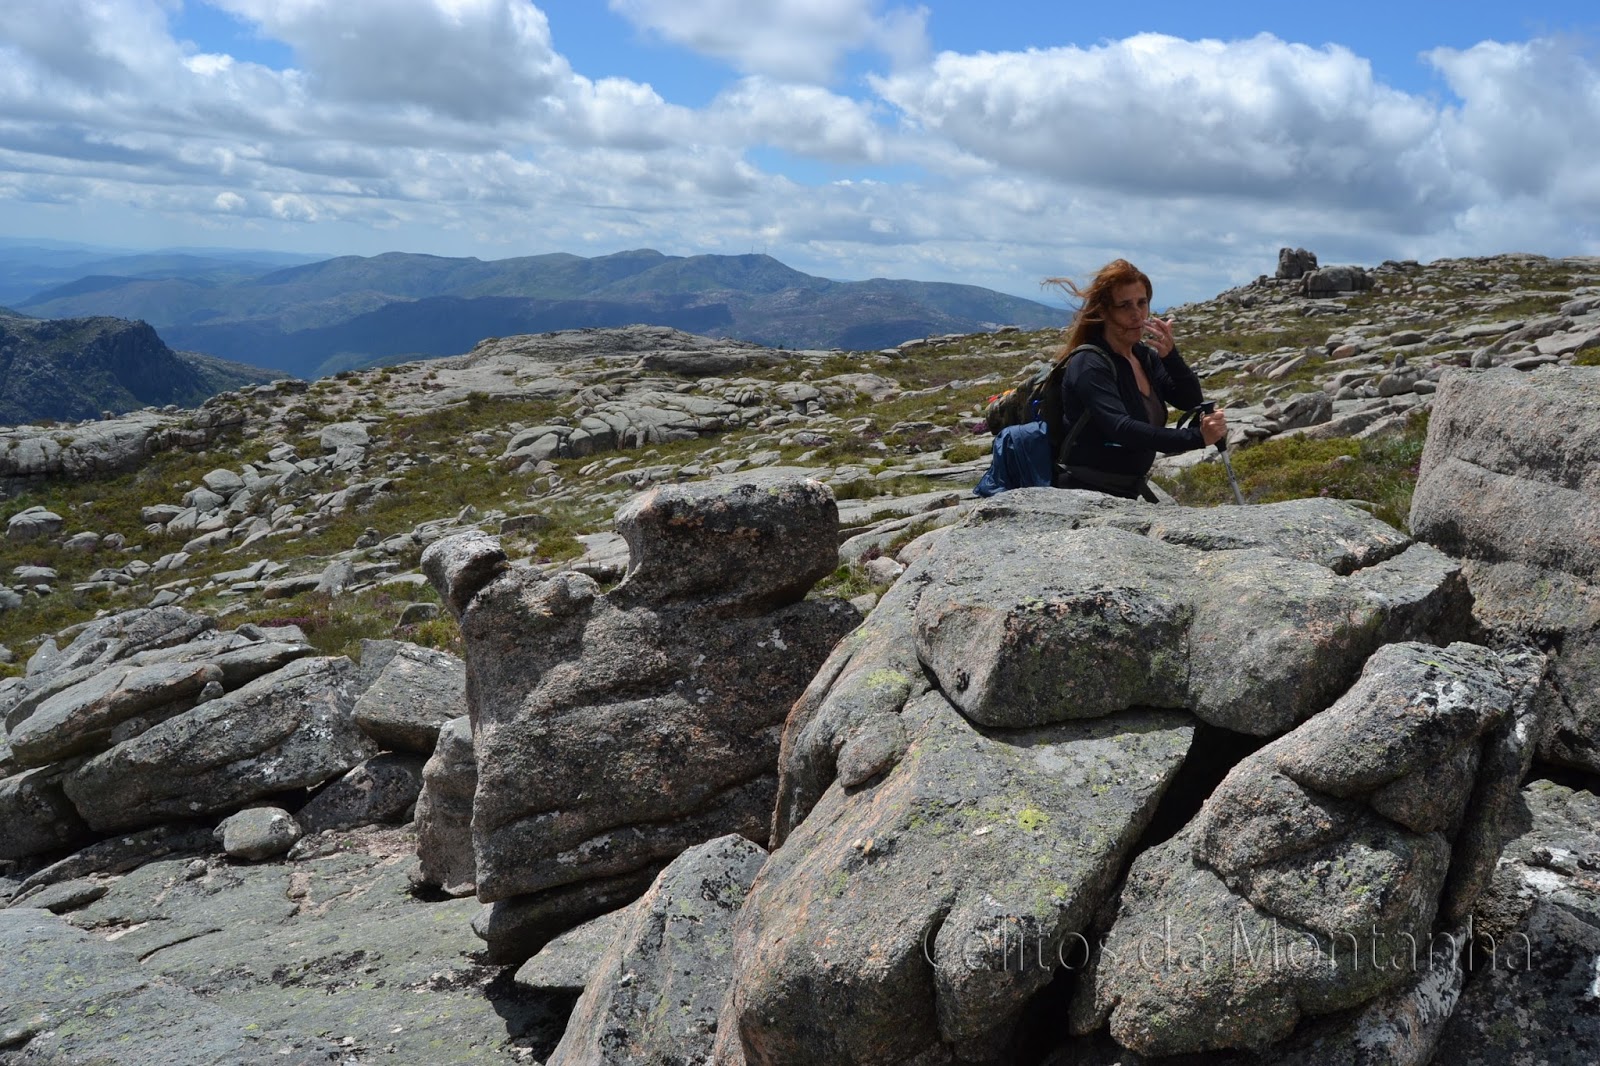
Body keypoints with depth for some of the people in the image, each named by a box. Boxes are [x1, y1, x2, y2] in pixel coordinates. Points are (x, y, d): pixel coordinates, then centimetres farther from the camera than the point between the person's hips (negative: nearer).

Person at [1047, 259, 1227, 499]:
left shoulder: (1146, 355, 7)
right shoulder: (1089, 364, -18)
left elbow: (1191, 401, -1)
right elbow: (1122, 429, -30)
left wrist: (1171, 356, -18)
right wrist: (1197, 437, -37)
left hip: (1132, 488, 8)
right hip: (1086, 491, -8)